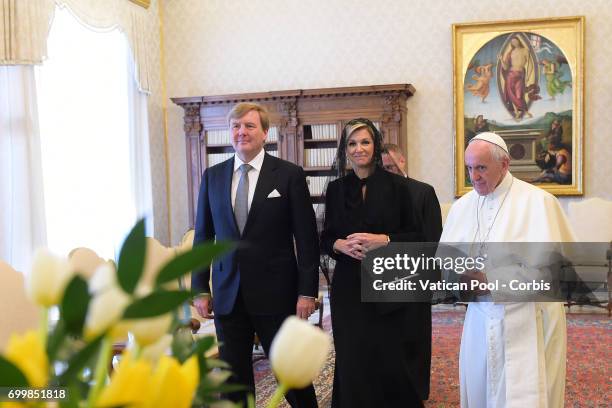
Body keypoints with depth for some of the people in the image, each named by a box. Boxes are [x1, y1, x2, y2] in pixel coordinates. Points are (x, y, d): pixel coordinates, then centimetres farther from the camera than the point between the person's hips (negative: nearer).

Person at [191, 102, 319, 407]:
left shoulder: (289, 175, -4)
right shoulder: (212, 176, 7)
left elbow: (306, 238, -4)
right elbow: (203, 236, 10)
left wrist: (307, 291, -8)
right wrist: (200, 289, 7)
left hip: (276, 292, -3)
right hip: (227, 293, 3)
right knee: (232, 377, 12)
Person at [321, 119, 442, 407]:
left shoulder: (397, 185, -1)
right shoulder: (336, 190, 7)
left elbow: (417, 237, -1)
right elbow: (325, 238, 11)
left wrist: (383, 240, -16)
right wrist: (340, 244, -10)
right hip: (349, 289, 2)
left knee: (394, 364, 0)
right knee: (354, 365, 4)